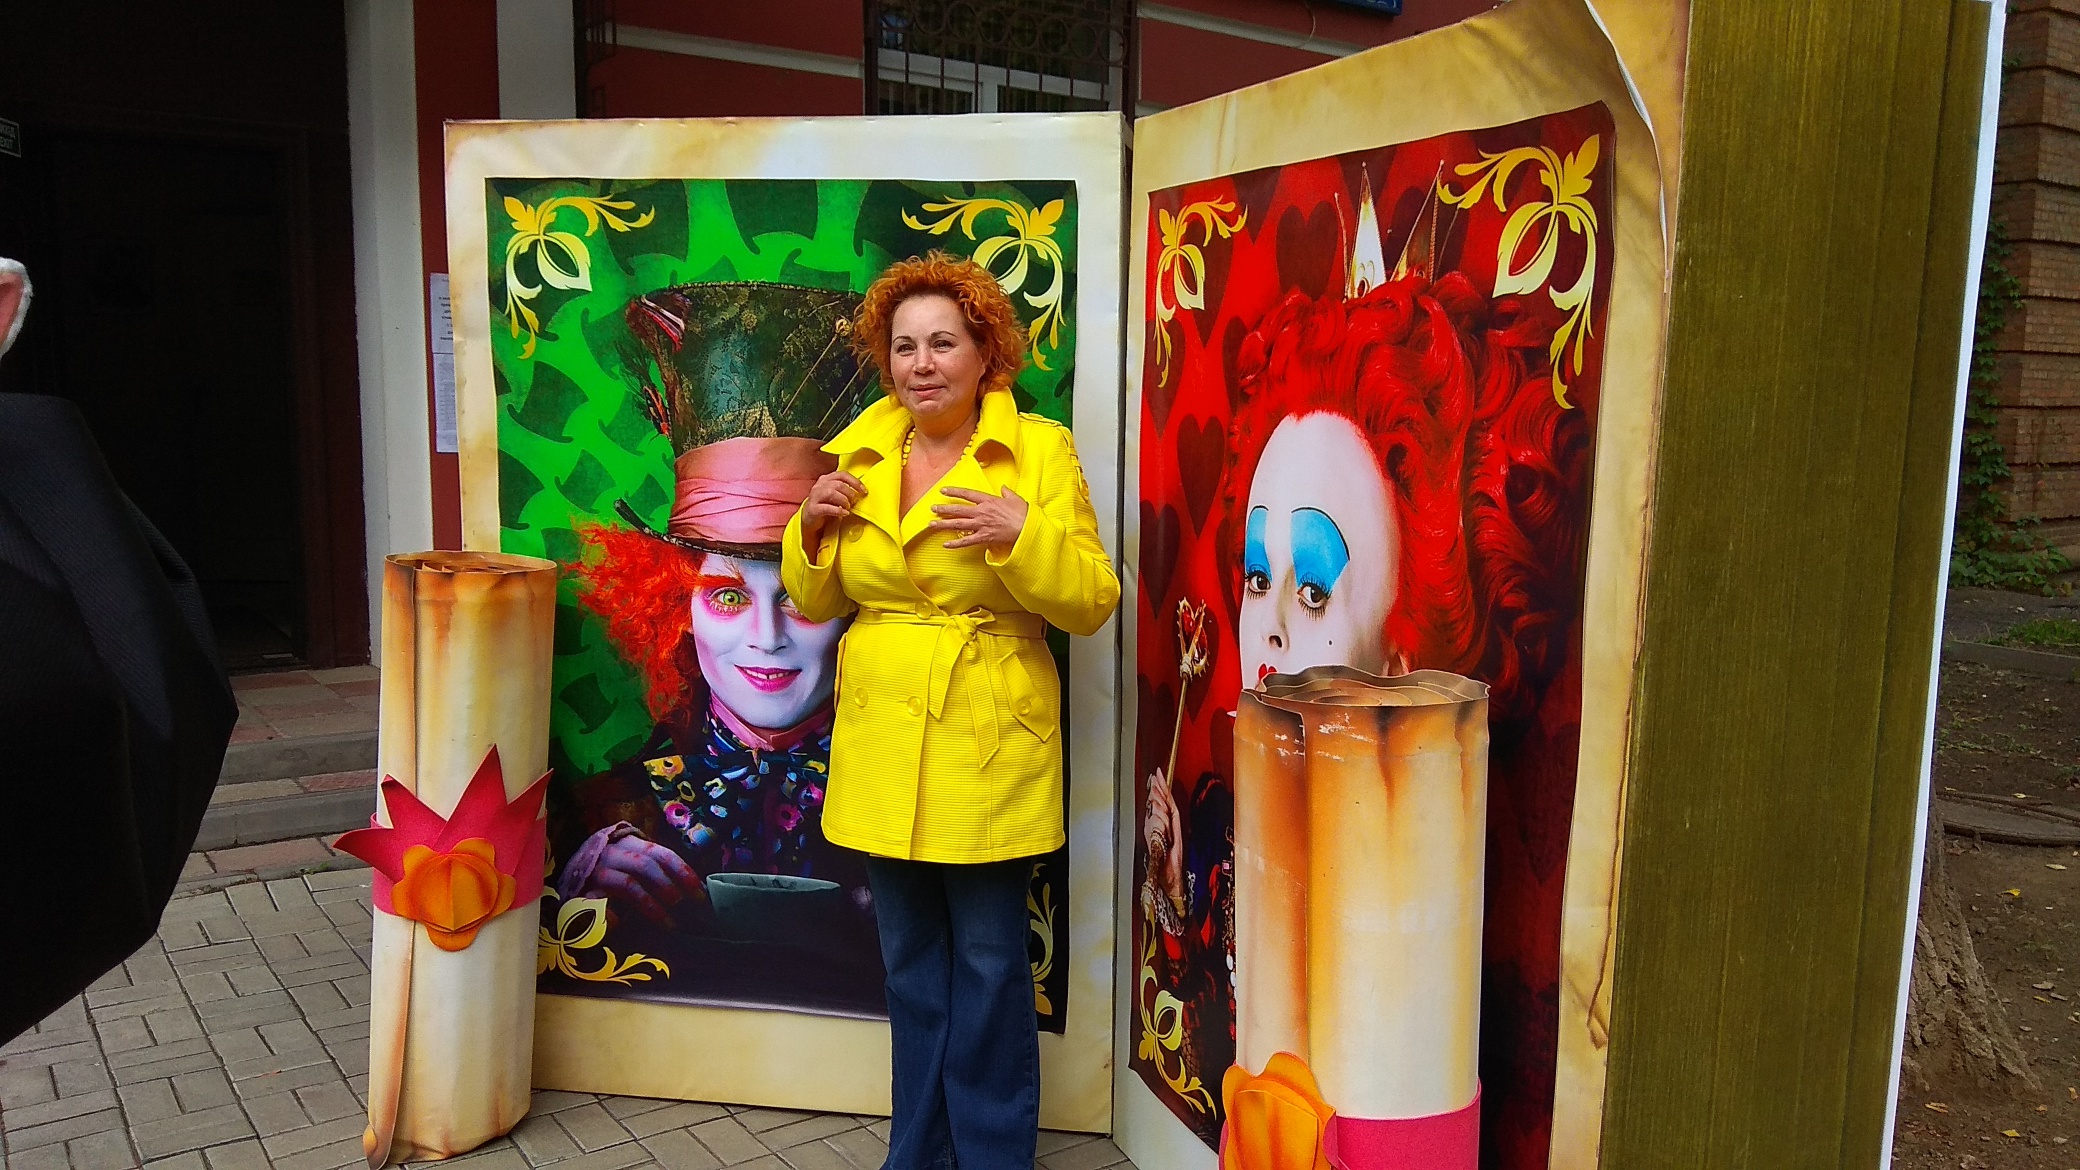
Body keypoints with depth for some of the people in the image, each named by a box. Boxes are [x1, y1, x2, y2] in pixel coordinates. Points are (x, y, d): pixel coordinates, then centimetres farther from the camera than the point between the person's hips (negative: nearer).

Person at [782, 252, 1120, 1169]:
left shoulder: (1040, 449, -7)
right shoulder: (855, 454, 6)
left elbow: (1091, 604, -9)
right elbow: (814, 602, 11)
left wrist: (1022, 534, -24)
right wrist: (813, 524, -7)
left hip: (986, 746, -4)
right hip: (883, 745, 5)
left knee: (988, 964, 5)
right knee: (911, 962, 17)